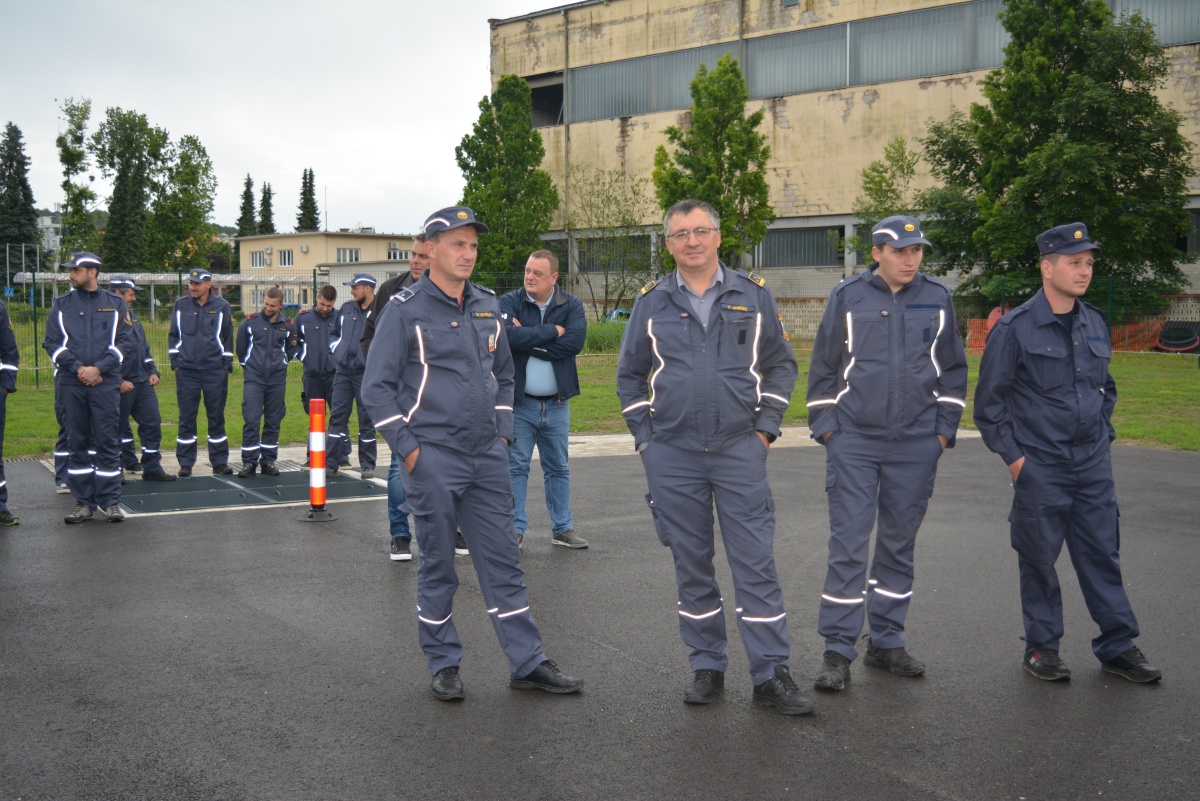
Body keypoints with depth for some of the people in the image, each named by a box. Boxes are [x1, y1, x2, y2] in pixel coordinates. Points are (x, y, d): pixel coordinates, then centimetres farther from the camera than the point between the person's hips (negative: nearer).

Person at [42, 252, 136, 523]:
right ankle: (83, 503, 11)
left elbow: (124, 342, 1)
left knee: (107, 440, -2)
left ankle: (110, 501, 3)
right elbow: (52, 343, 4)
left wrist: (98, 368, -11)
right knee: (78, 442, 5)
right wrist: (77, 368, -9)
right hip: (72, 383, 2)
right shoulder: (61, 304, 9)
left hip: (106, 382, -2)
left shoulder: (115, 304, 6)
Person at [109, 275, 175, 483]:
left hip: (143, 382, 8)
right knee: (120, 427, 5)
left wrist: (153, 371, 13)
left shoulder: (132, 316, 16)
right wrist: (118, 382, -19)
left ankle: (152, 468, 8)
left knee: (152, 422, 3)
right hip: (121, 385, -8)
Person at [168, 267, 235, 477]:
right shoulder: (181, 305, 8)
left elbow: (228, 338, 8)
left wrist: (227, 366, 4)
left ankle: (220, 462, 11)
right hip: (186, 371, 1)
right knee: (186, 419, 3)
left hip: (215, 371, -1)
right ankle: (185, 464, 10)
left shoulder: (222, 306, 3)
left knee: (216, 418, 4)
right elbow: (173, 335, 14)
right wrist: (175, 362, 7)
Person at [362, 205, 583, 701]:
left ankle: (527, 662, 14)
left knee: (503, 560, 7)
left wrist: (503, 433, 12)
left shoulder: (488, 307, 12)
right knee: (438, 565, 5)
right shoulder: (405, 310, -5)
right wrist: (408, 449, -10)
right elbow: (377, 387, -6)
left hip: (488, 457, 5)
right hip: (433, 459, -5)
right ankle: (444, 665, 19)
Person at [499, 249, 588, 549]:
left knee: (558, 468, 12)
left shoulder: (572, 305, 2)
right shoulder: (509, 302, -3)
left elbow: (575, 341, -15)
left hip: (556, 404, 2)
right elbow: (507, 335, -22)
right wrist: (551, 331, -16)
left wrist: (528, 338, -14)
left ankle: (562, 528, 21)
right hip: (519, 402, -2)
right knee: (516, 467, 2)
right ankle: (515, 529, 10)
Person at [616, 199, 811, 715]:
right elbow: (629, 375, 13)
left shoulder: (753, 295, 5)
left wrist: (766, 426, 2)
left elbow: (781, 364, 11)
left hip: (739, 449, -1)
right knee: (692, 565, 8)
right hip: (672, 456, 1)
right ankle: (706, 668, 21)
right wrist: (645, 437, 5)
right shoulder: (652, 303, 6)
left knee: (756, 563, -3)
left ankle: (771, 674, 4)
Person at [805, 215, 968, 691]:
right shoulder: (847, 297, 1)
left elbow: (953, 370, 13)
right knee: (848, 545, -5)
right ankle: (838, 651, 3)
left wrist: (944, 429, 8)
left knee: (899, 546, 10)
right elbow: (823, 367, 6)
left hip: (915, 445, 2)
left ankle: (887, 642, 22)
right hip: (853, 442, -2)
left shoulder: (937, 299, 6)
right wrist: (825, 426, 1)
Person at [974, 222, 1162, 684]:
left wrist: (1104, 437, 13)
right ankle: (1041, 647, 19)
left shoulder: (1094, 325, 9)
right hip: (1040, 468, -5)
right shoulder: (1015, 329, -9)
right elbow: (989, 399, -5)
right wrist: (1012, 455, -7)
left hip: (1094, 465, 5)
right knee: (1039, 559, 5)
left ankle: (1118, 647, 19)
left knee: (1103, 554, 9)